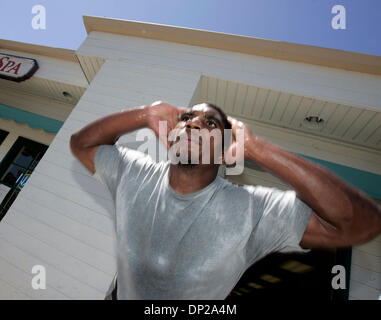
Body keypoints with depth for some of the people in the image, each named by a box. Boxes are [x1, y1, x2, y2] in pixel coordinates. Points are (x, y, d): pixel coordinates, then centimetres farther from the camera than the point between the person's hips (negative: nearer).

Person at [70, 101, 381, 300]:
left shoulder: (250, 211, -32)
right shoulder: (133, 173, -21)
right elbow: (81, 142, -11)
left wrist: (256, 147, -42)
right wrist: (144, 115, -28)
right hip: (122, 294, 2)